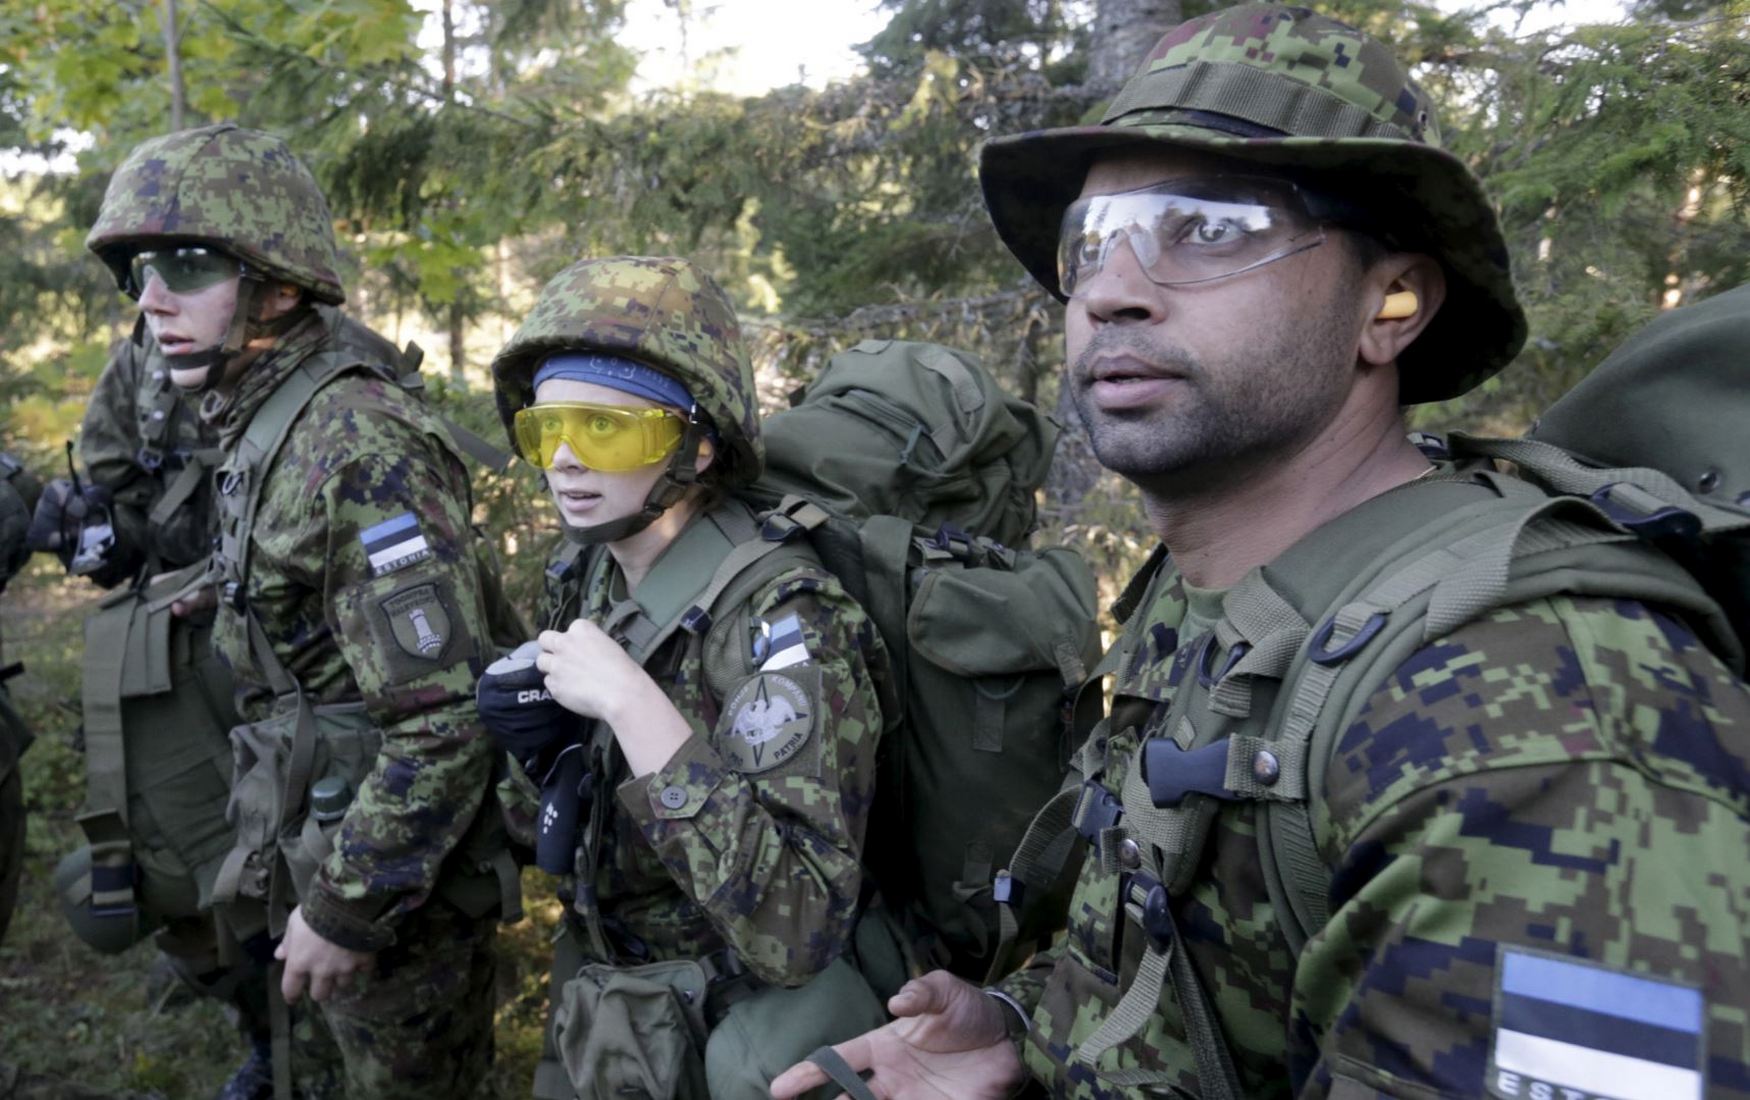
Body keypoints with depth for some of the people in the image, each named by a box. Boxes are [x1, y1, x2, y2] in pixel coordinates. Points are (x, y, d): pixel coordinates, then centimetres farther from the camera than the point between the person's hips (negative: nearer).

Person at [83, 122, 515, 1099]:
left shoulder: (360, 450, -27)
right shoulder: (262, 430, 5)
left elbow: (447, 720, -29)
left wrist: (345, 905, -21)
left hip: (395, 868, -9)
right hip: (311, 834, 9)